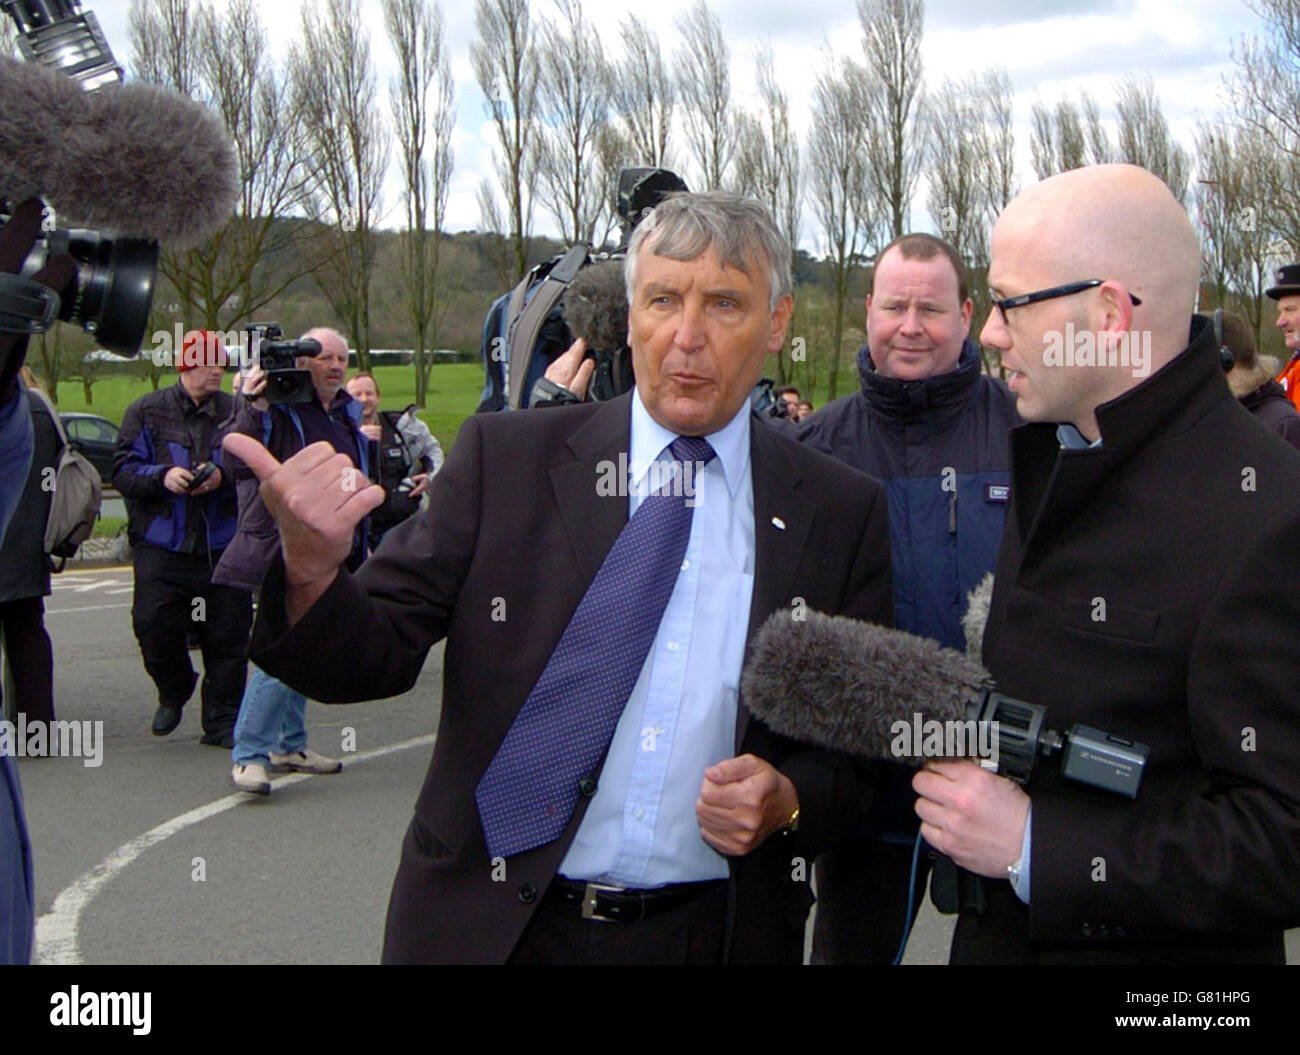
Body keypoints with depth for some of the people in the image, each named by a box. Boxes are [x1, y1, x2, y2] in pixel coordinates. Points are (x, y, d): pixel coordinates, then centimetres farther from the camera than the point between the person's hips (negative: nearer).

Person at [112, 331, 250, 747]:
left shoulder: (237, 412, 6)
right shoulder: (147, 411, 5)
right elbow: (123, 470, 1)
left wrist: (224, 477, -14)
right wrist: (162, 476, -16)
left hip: (223, 545, 1)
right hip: (162, 545, 0)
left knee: (227, 635, 1)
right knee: (153, 624, -7)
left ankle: (222, 722, 15)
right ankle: (173, 693, 24)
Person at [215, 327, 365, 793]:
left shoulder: (347, 414, 16)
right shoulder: (278, 406, -9)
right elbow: (241, 460, -22)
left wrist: (359, 543, 28)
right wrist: (252, 409, -34)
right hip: (285, 549, -8)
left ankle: (290, 745, 25)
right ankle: (248, 755, -7)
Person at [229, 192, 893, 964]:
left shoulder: (840, 514, -2)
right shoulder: (504, 459, -4)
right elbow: (375, 657, -7)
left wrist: (794, 801, -14)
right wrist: (312, 570, -27)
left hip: (719, 933, 1)